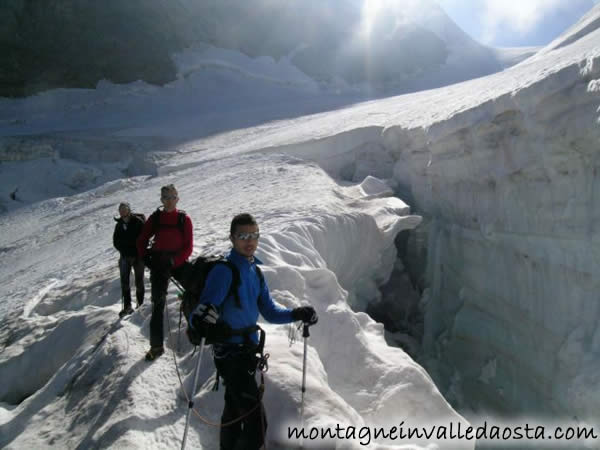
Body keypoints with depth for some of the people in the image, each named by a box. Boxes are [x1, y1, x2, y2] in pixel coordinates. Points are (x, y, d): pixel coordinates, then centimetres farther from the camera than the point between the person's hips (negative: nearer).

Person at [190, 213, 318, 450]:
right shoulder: (224, 270, -18)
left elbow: (268, 310, 9)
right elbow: (203, 310, -27)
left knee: (235, 409, 24)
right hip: (230, 352, -8)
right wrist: (201, 320, -49)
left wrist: (296, 314, -7)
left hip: (247, 349, 8)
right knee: (256, 420, -8)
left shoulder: (255, 270, 6)